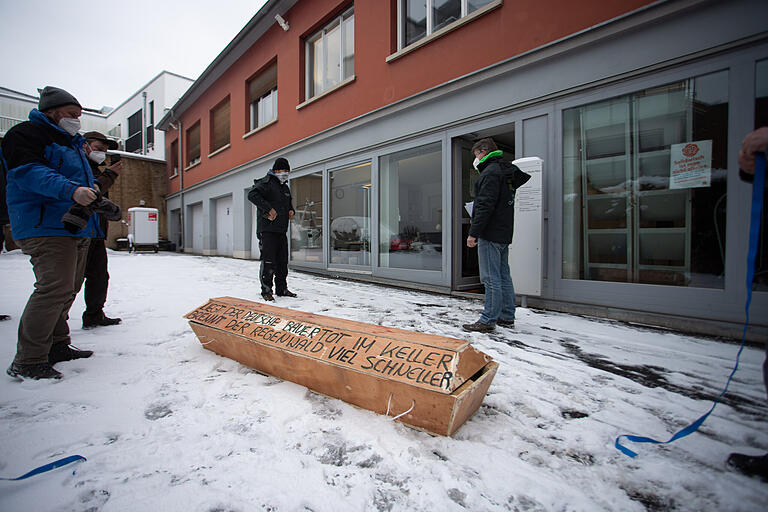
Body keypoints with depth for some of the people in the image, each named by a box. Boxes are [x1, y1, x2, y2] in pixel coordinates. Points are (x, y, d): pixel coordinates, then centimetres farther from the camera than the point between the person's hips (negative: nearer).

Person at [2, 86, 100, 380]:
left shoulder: (71, 143, 26)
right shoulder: (27, 134, -2)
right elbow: (29, 172, -17)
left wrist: (95, 198, 13)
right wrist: (71, 190, -31)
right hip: (46, 227, -10)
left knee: (68, 289, 13)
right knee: (54, 289, -17)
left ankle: (57, 346, 24)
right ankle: (27, 361, -8)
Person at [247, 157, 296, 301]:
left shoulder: (285, 187, 21)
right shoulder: (266, 182, -5)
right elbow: (252, 195, -20)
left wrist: (291, 210, 13)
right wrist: (268, 209, -23)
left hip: (282, 231, 8)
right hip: (267, 230, -8)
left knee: (283, 261, 11)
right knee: (268, 261, -8)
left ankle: (282, 289, 21)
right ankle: (266, 290, 3)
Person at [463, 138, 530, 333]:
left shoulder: (491, 172, -11)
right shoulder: (508, 171, 19)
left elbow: (485, 206, -19)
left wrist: (473, 233, -19)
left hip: (490, 233, -10)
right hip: (504, 233, 10)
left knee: (491, 278, -7)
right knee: (503, 276, 13)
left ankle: (488, 321, -1)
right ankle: (507, 317, 22)